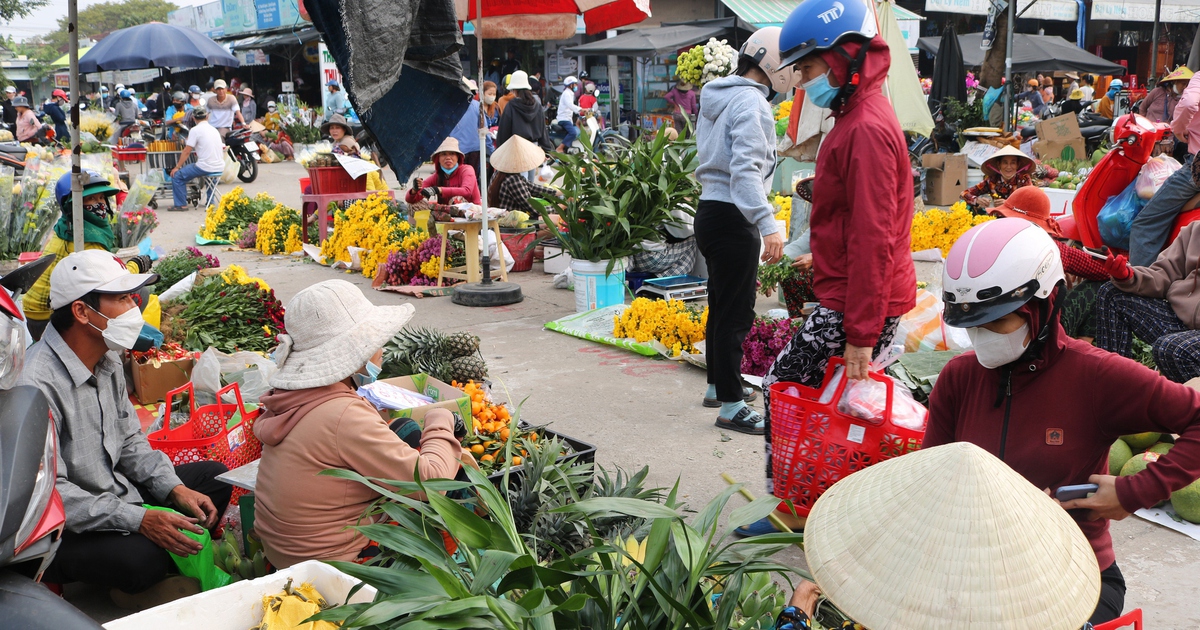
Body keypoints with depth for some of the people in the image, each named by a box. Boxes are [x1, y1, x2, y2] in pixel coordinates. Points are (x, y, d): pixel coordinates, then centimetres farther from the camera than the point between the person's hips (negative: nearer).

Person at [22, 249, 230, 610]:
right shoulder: (37, 385, -26)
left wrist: (176, 489, -2)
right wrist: (139, 519, -28)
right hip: (61, 530, -9)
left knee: (214, 477, 7)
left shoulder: (107, 360, 3)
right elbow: (49, 492, -27)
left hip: (116, 492, 9)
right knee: (142, 558, -34)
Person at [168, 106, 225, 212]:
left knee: (176, 176, 4)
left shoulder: (195, 130, -7)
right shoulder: (214, 130, 14)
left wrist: (177, 167, 2)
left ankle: (181, 204, 3)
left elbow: (187, 152, -8)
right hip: (220, 168, 7)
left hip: (205, 167, -7)